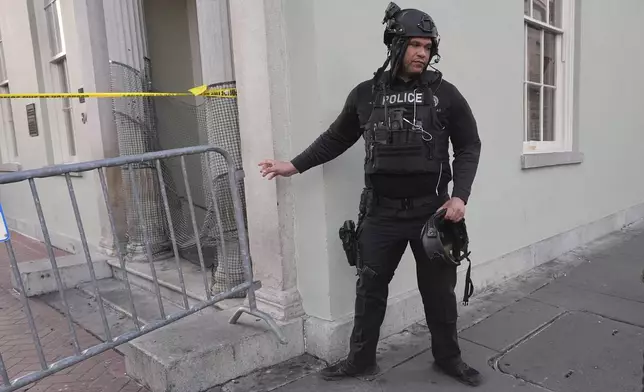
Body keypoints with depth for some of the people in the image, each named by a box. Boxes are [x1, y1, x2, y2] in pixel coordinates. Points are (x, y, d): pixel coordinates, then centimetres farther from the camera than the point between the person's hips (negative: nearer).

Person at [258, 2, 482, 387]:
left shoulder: (444, 93, 0)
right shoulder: (366, 93, 3)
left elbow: (469, 146, 3)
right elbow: (336, 138, 12)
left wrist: (460, 195, -9)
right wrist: (295, 164, 9)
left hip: (431, 209, -1)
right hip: (381, 211, 1)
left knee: (439, 288, 12)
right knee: (370, 286, 11)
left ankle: (448, 357, 34)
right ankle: (361, 359, 29)